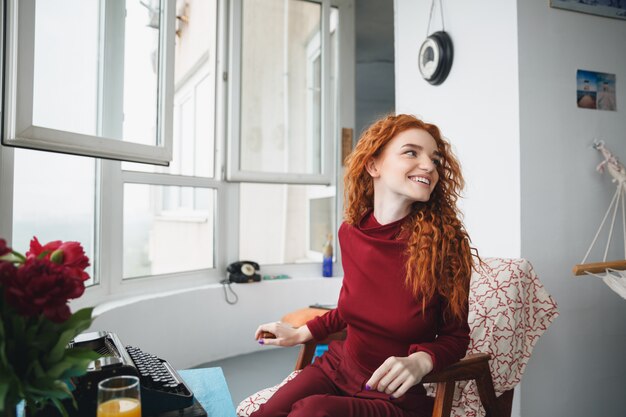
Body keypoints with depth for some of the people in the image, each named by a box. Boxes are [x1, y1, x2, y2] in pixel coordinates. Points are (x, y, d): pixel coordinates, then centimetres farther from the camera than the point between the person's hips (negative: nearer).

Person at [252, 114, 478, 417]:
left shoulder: (446, 243, -16)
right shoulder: (351, 232, -5)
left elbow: (455, 336, -5)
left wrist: (420, 361, -25)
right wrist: (300, 333, 14)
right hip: (339, 367, 3)